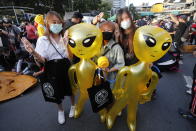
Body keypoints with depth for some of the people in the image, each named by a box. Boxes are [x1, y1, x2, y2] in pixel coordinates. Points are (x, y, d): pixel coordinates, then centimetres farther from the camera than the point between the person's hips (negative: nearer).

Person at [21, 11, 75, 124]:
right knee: (57, 91, 15)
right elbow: (42, 60, -14)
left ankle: (73, 106, 48)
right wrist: (34, 53, -34)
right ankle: (61, 110, 46)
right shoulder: (42, 40, -8)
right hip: (52, 69, -1)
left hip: (66, 67, 2)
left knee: (70, 88, 18)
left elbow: (70, 56, -8)